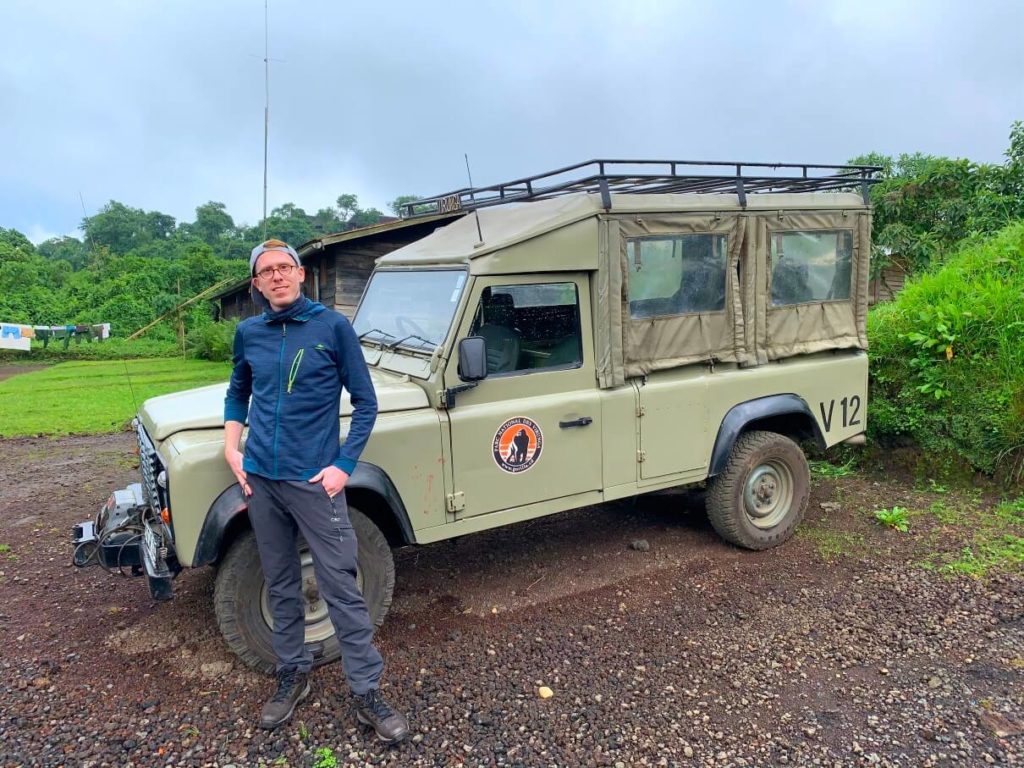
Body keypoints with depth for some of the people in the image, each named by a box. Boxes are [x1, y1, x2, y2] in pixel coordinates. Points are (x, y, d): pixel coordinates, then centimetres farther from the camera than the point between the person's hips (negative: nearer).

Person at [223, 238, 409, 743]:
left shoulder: (332, 326, -6)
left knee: (341, 590, 0)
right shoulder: (248, 333, 5)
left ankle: (367, 693, 12)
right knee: (280, 586, 16)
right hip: (260, 480, 4)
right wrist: (231, 448, 6)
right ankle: (292, 674, 34)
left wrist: (343, 465, -11)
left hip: (314, 481, -4)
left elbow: (365, 403, -4)